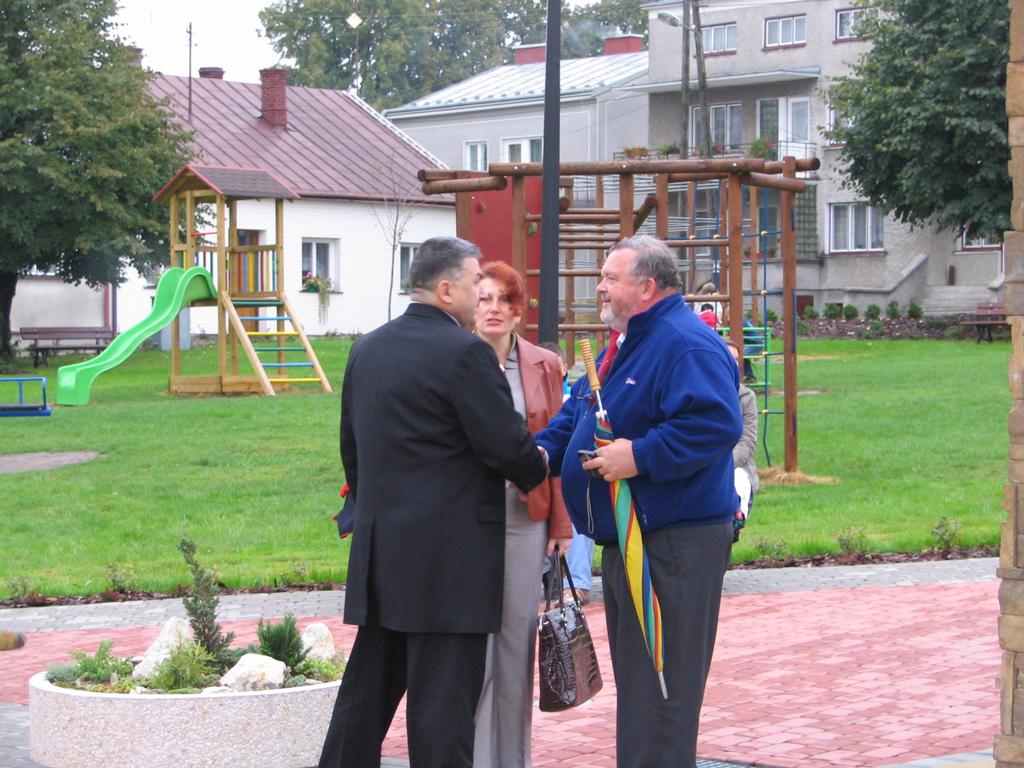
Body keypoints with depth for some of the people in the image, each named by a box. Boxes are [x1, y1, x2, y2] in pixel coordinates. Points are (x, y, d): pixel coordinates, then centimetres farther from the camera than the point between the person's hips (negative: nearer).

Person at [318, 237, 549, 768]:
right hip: (450, 555, -8)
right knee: (443, 699, -3)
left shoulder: (367, 348, 11)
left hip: (379, 548, 8)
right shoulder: (465, 352, -14)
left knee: (368, 689, 15)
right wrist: (537, 471, 6)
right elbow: (506, 444, -15)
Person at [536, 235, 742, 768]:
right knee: (634, 678, 18)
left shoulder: (688, 346, -17)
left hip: (673, 547, -11)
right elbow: (576, 416, 26)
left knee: (659, 685, -8)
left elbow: (716, 423, -29)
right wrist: (543, 449, 6)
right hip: (624, 543, 11)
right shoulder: (622, 346, 17)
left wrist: (640, 456, -28)